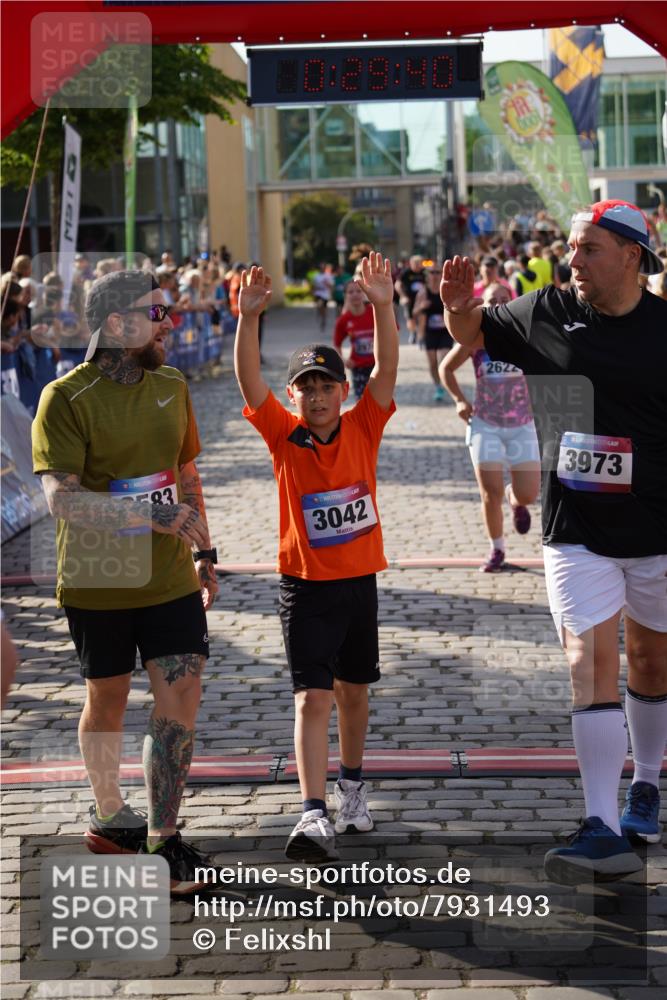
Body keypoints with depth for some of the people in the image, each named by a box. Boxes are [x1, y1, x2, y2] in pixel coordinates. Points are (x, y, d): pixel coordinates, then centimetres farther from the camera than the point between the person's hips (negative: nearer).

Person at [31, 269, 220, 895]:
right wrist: (151, 516, -31)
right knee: (107, 702, 12)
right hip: (97, 584, -4)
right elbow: (61, 498, -23)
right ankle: (109, 815, 34)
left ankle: (160, 841, 6)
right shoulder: (65, 399, -14)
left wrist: (203, 551, 17)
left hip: (170, 579, 4)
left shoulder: (171, 387, 5)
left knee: (180, 699, -3)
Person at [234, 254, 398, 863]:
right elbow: (249, 379, -18)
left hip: (360, 579, 2)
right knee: (313, 698, -10)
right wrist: (249, 318, -31)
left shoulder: (363, 428, -2)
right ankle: (315, 817, -16)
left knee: (353, 689, 17)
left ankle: (352, 784, 37)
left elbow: (388, 369, -13)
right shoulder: (283, 435, -6)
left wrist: (382, 306, -26)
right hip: (306, 584, -2)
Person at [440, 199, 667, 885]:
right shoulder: (546, 313, 0)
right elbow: (474, 336, 16)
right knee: (591, 663, -10)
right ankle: (604, 832, -15)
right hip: (576, 531, 0)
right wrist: (458, 308, -6)